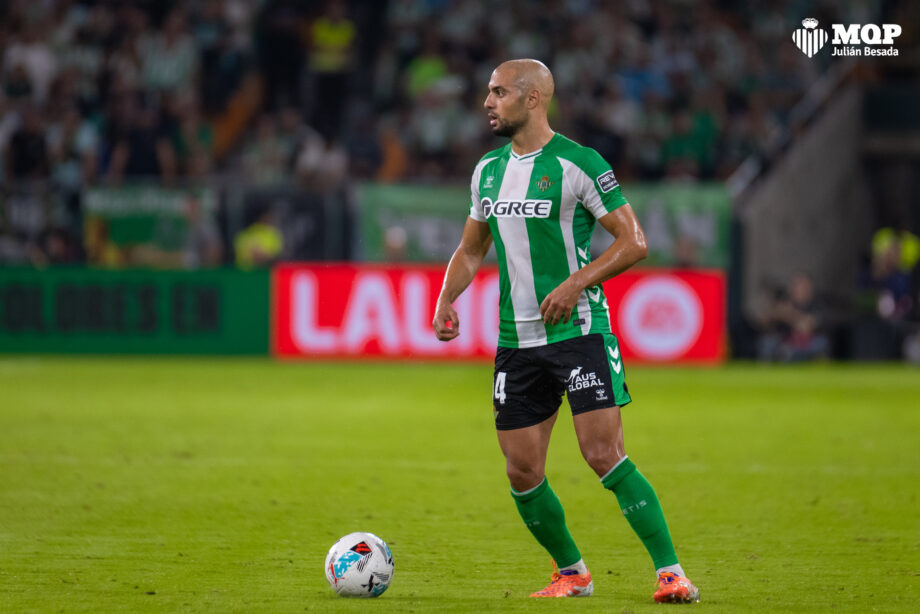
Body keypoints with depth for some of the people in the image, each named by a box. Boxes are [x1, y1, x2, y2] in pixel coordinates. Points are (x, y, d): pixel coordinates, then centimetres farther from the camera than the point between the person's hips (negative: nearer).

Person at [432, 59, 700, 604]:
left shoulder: (578, 164, -8)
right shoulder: (488, 170, 12)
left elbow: (634, 242, -9)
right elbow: (472, 249, 23)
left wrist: (577, 283, -21)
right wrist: (446, 300, 5)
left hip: (579, 330, -6)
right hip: (516, 340, 6)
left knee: (605, 455, -15)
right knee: (523, 474, 3)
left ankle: (671, 572, -10)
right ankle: (571, 572, 23)